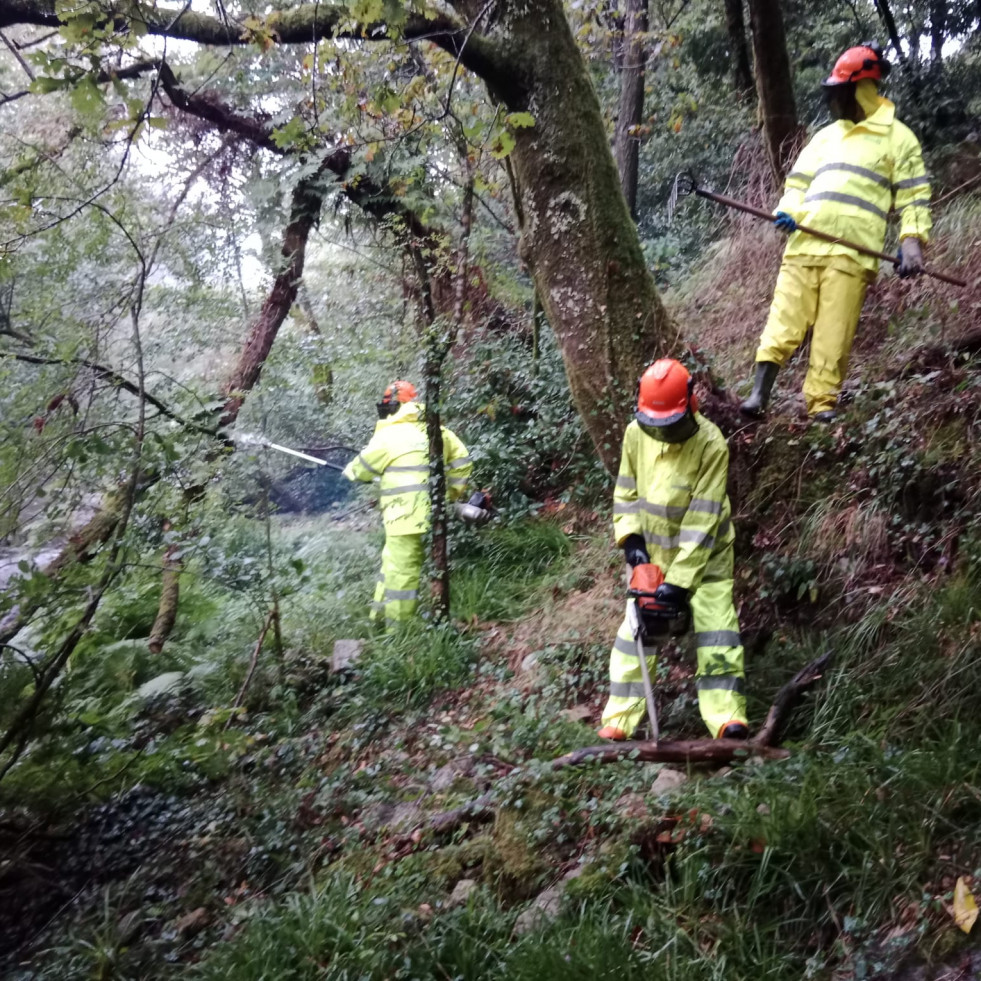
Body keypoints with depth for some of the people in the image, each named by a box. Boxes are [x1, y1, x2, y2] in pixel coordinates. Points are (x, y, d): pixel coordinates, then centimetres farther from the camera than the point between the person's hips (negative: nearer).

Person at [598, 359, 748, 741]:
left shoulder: (710, 444, -23)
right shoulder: (636, 433, -9)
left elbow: (703, 519, -26)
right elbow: (626, 492, 2)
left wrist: (680, 580, -28)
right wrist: (631, 538, -13)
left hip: (704, 556, -3)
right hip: (653, 553, 4)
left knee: (716, 630, -9)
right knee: (635, 631, 2)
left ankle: (728, 718, -7)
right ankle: (619, 720, 6)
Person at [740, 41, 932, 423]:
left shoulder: (898, 138, 9)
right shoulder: (825, 136, 23)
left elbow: (913, 195, 5)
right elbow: (798, 180, 22)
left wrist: (912, 240, -10)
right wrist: (787, 211, 1)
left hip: (851, 253, -4)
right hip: (804, 244, 4)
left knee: (834, 333, -7)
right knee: (783, 320, -4)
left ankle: (822, 404, -3)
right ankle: (759, 394, -4)